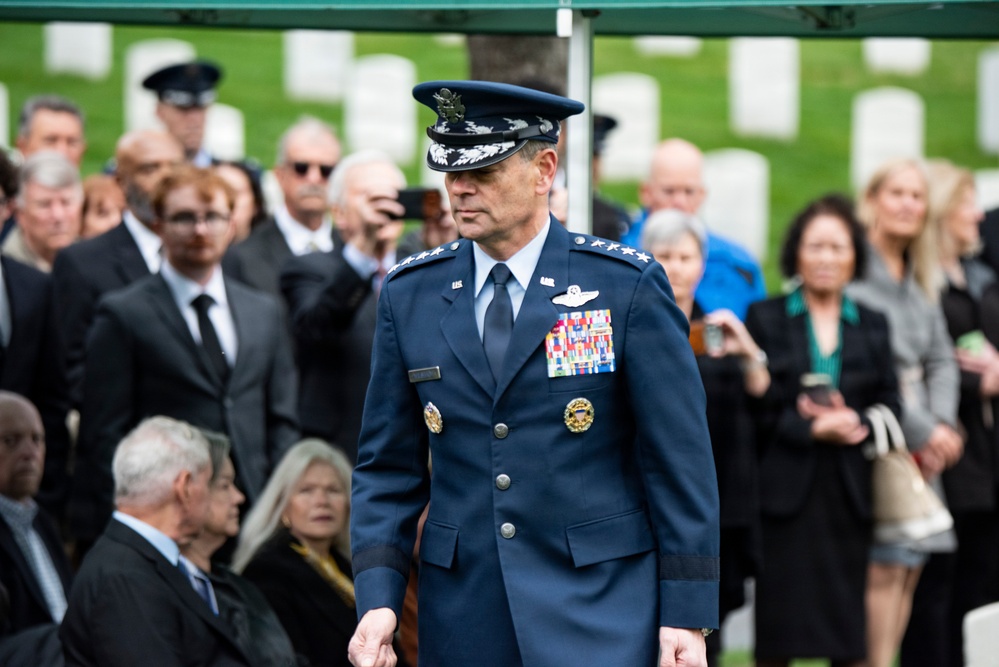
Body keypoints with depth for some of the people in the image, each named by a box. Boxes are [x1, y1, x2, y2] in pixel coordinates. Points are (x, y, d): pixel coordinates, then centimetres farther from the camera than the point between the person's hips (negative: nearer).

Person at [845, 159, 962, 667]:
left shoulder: (921, 281, 18)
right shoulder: (855, 272, -9)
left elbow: (940, 359, 16)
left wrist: (943, 425, -2)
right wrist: (921, 431, -13)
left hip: (923, 443, 8)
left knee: (910, 567, 3)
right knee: (885, 567, -14)